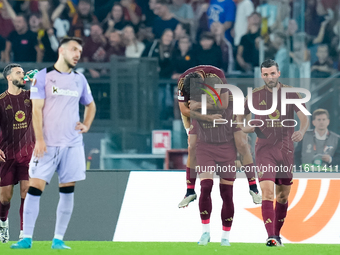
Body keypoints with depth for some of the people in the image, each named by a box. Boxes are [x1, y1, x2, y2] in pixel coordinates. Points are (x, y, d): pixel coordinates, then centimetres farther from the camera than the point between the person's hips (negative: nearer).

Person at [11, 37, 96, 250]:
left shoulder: (80, 80, 12)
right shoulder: (43, 76, -1)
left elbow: (90, 105, 28)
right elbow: (37, 109, -6)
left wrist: (87, 125, 9)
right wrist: (40, 139, -15)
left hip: (72, 144, 4)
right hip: (47, 144, -4)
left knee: (67, 191, 1)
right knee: (35, 188, -9)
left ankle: (58, 240, 7)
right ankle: (27, 238, -4)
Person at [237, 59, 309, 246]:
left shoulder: (290, 94, 1)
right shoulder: (255, 95, 3)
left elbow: (304, 118, -9)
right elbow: (240, 117, 17)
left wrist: (301, 131, -30)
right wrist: (245, 128, -4)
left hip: (285, 148, 2)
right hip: (264, 148, -2)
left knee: (283, 196, 10)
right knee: (267, 190, -17)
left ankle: (277, 233, 27)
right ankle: (271, 237, -24)